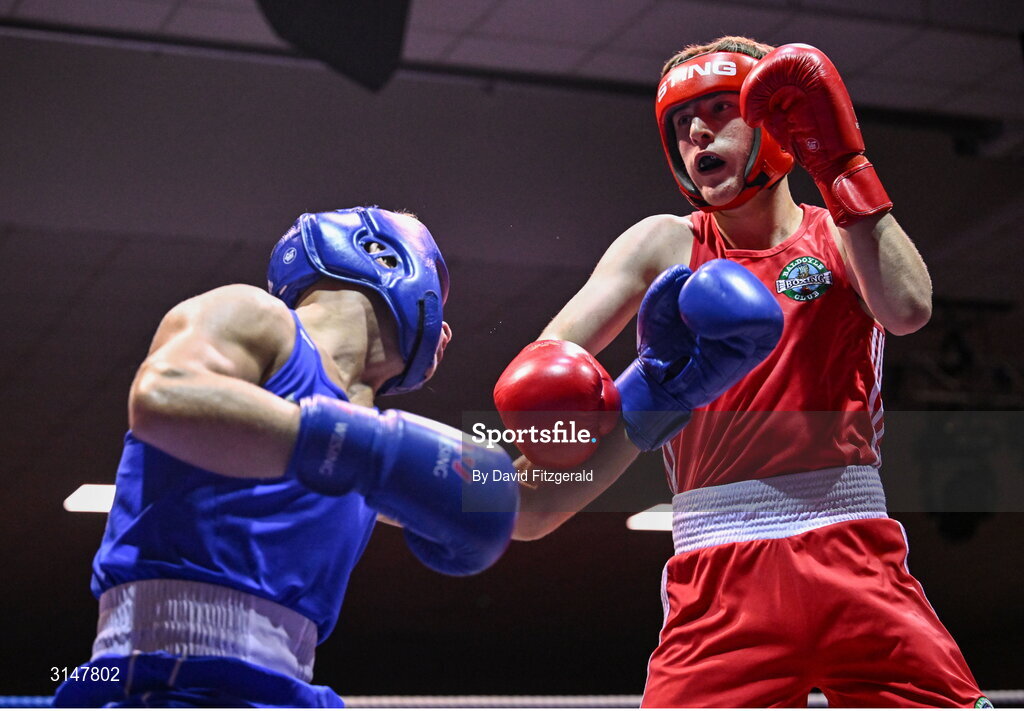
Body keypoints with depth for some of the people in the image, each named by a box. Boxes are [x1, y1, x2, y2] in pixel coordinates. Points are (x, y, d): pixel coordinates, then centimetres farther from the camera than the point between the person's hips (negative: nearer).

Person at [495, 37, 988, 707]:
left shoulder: (839, 235, 10)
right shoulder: (666, 244, 11)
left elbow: (907, 309, -12)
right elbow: (548, 362, 3)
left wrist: (841, 162, -13)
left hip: (857, 565, 0)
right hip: (719, 584, 0)